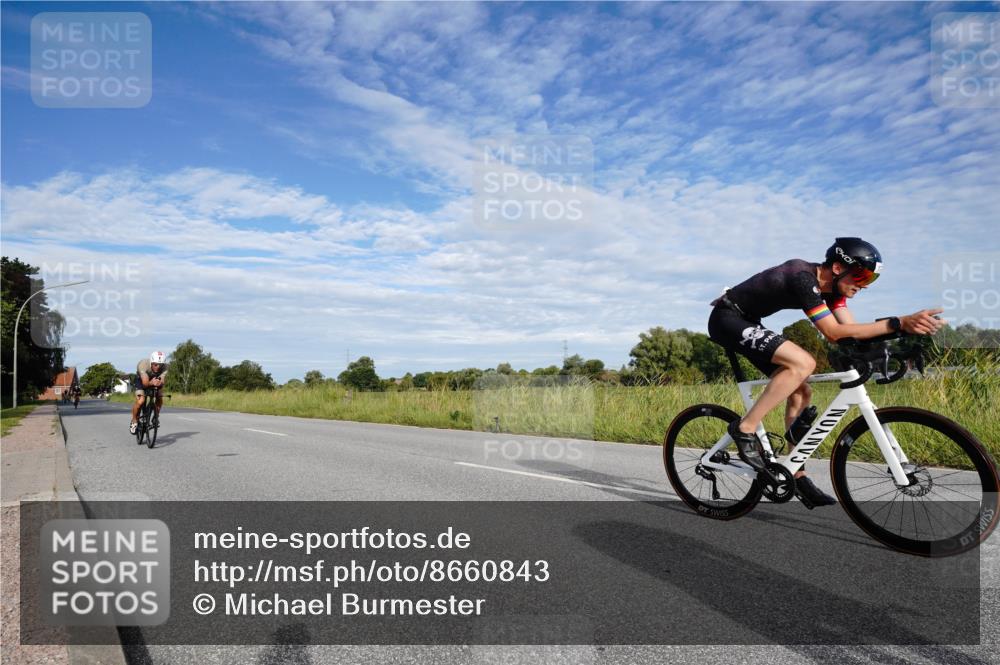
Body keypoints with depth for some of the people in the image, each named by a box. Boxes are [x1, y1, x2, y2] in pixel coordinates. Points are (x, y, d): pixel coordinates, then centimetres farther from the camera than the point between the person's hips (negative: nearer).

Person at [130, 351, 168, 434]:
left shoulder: (164, 367, -31)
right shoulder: (143, 364, -38)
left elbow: (162, 381, -37)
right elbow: (145, 383, -43)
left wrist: (159, 383, -60)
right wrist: (151, 383, -64)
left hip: (155, 380, 3)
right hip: (141, 379, -3)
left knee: (159, 400, -16)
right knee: (140, 401, -23)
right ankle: (134, 421, 1)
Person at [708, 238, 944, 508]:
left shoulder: (830, 285, 3)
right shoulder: (803, 278, -25)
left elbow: (853, 333, -2)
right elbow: (834, 332, -31)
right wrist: (898, 323, -35)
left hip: (744, 323, 10)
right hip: (726, 319, -10)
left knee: (801, 392, 5)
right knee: (803, 362, -27)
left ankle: (798, 478, 11)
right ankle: (745, 429, -18)